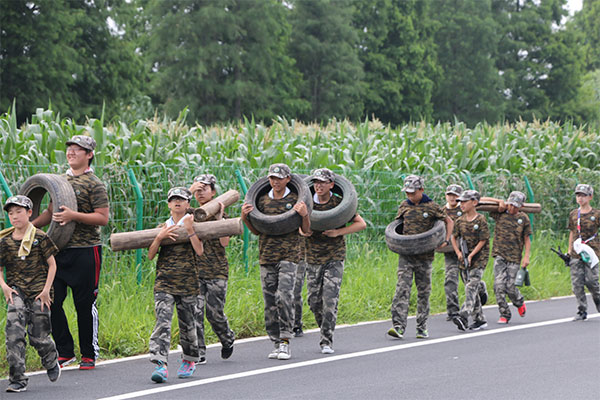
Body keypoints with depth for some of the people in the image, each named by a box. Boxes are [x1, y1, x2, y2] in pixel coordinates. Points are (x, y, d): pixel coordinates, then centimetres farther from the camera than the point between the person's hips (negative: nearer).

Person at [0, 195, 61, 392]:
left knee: (38, 336, -1)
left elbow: (52, 265, 1)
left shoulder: (40, 237, -2)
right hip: (16, 291, 2)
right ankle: (17, 379, -17)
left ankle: (52, 362, 34)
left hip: (38, 291, -2)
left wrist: (46, 290, -8)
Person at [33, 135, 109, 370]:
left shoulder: (94, 184, -6)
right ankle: (65, 352, 13)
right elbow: (51, 212, 23)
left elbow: (103, 218, -13)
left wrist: (74, 216, -23)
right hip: (60, 249, 6)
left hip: (85, 251, -6)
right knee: (52, 300, 1)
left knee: (85, 305, 0)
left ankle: (89, 354, 12)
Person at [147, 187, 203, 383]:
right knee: (162, 322, -14)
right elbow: (150, 255, 4)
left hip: (188, 283, -1)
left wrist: (189, 230, -16)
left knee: (187, 324, 8)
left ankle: (189, 361, 30)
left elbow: (199, 251, -10)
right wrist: (159, 237, -11)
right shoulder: (163, 228, 12)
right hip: (164, 284, 1)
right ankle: (160, 364, -22)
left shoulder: (194, 226, 5)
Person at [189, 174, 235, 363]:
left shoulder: (221, 214, 3)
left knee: (214, 313, 0)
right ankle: (198, 353, -4)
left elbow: (224, 243, -9)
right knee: (195, 311, -9)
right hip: (194, 269, 2)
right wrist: (190, 190, -16)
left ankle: (227, 339, 30)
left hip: (216, 271, -2)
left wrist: (219, 218, -16)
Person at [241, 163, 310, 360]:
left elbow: (306, 230, 3)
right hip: (266, 255, 4)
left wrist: (304, 214, -17)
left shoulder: (295, 200, 2)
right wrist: (245, 218, 1)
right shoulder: (262, 200, 12)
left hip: (288, 255, -4)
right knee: (270, 302, 3)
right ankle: (276, 344, 10)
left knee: (284, 297, -17)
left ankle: (285, 343, -14)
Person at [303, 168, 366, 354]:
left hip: (334, 258, -3)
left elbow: (361, 224, -3)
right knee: (314, 300, 4)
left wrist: (338, 232, -16)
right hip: (313, 258, 3)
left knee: (330, 300, -11)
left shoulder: (340, 203, -5)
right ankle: (326, 330, 28)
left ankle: (326, 341, -8)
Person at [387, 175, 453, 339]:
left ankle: (422, 327, 17)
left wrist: (446, 240, -3)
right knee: (402, 289, -12)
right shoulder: (404, 206, 9)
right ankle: (398, 326, -19)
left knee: (423, 292, 7)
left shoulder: (432, 207, -1)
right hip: (406, 254, 2)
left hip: (424, 256, -2)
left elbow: (449, 221, 9)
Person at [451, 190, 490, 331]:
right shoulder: (460, 221, 8)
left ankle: (463, 317, -31)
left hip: (479, 258, -6)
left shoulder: (481, 220, -8)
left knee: (471, 287, -18)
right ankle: (480, 319, 15)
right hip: (464, 260, 6)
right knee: (472, 290, 7)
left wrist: (471, 255, -15)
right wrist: (458, 252, 2)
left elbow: (483, 241, -9)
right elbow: (454, 237, 17)